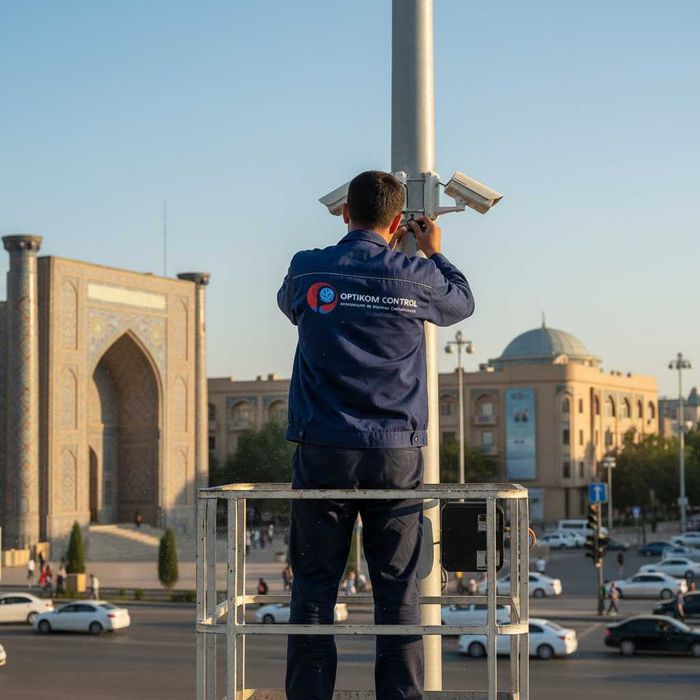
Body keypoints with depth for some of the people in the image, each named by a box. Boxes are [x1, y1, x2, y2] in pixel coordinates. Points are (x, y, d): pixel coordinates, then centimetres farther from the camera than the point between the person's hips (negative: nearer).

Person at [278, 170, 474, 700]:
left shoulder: (308, 270, 0)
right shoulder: (417, 276, -2)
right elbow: (463, 302, 19)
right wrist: (434, 252, 35)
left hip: (323, 454, 0)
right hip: (396, 456, 0)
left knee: (314, 587, 5)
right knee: (398, 590, 5)